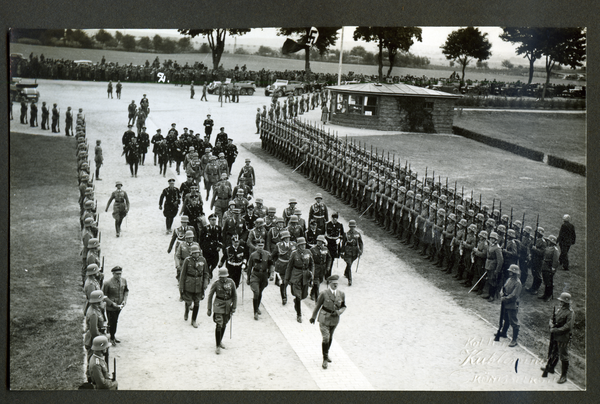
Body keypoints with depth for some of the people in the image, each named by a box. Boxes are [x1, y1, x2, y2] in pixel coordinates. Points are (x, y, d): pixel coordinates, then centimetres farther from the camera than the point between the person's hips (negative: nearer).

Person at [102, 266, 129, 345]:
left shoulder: (124, 281, -5)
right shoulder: (107, 283, -23)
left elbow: (126, 291, 10)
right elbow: (103, 295, -14)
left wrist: (124, 300, -4)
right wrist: (112, 303, -20)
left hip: (119, 306, 5)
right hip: (110, 307, -5)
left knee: (115, 321, 20)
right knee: (112, 322, 6)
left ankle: (113, 336, 39)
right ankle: (111, 338, 26)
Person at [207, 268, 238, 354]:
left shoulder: (231, 283, -4)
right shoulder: (216, 284, -10)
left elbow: (234, 295, 6)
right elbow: (210, 296, -2)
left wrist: (234, 307, 2)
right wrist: (209, 309, -2)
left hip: (228, 306, 4)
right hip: (218, 306, -4)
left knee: (224, 325, 16)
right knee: (219, 325, -12)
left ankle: (220, 341, 37)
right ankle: (218, 346, -6)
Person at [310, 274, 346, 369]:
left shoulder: (341, 294, -4)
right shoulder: (324, 293, -14)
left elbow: (344, 306, 8)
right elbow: (318, 305, -2)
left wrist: (338, 312, -13)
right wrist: (313, 317, 7)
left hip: (335, 319, 4)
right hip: (324, 318, -4)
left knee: (330, 337, 19)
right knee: (326, 338, -10)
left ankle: (327, 354, 42)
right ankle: (325, 359, 2)